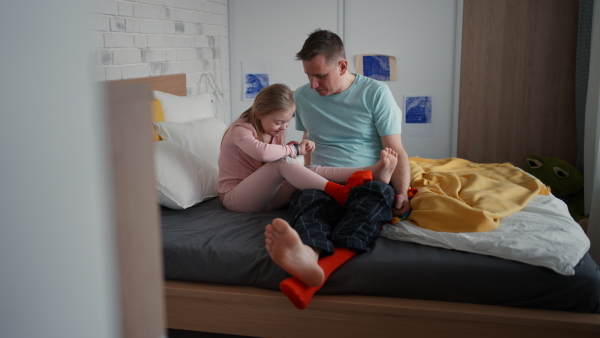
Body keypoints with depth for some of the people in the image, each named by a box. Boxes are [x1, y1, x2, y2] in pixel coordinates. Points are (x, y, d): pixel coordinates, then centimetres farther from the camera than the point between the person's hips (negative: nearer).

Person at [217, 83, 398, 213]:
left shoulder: (274, 131, 12)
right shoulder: (240, 130, -17)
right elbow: (262, 152, -39)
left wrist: (298, 147, -9)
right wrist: (293, 149, -22)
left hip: (264, 194, 8)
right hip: (234, 197, -7)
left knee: (311, 171, -16)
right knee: (281, 162, -33)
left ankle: (373, 172, -32)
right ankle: (339, 192, -46)